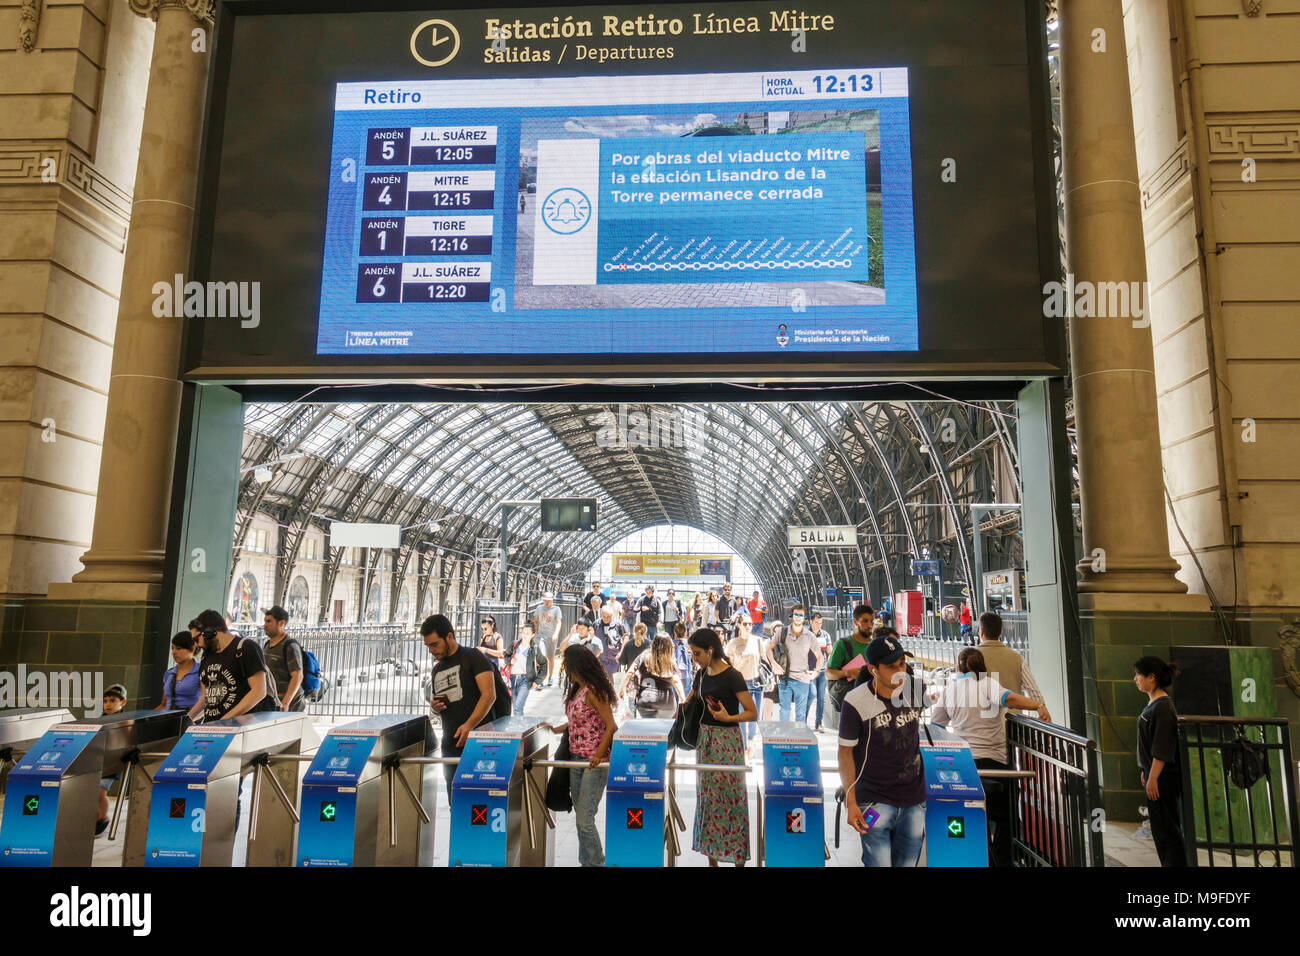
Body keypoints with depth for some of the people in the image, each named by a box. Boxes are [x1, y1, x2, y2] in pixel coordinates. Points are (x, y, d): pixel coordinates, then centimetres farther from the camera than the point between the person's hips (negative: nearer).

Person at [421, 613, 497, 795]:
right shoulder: (437, 669, 19)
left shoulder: (473, 657, -3)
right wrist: (435, 707, 4)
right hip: (450, 745, 7)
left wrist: (469, 725, -24)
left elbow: (489, 695, -13)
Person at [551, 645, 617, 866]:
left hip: (594, 761, -9)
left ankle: (595, 862, 5)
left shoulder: (593, 691, -16)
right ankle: (585, 861, 22)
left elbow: (611, 726, -18)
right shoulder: (576, 690, 11)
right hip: (576, 758, 9)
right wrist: (556, 730, 18)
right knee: (580, 816, 12)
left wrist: (599, 755, -22)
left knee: (585, 818, -8)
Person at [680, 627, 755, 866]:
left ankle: (737, 857, 6)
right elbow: (689, 703, 21)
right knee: (707, 795, 10)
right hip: (704, 737, 7)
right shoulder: (702, 674, 7)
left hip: (727, 740, -7)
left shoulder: (732, 676, -13)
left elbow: (752, 713, -12)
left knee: (729, 796, -3)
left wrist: (728, 717, -26)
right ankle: (711, 855, 19)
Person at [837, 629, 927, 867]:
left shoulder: (916, 689, -3)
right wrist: (851, 802, -11)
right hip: (875, 800, -4)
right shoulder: (856, 702, -15)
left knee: (907, 863, 10)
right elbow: (845, 752, -8)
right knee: (879, 863, -10)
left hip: (914, 798, 4)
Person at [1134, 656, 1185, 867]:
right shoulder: (1152, 703, 11)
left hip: (1164, 778, -10)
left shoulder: (1163, 706, -18)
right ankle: (1169, 863, 24)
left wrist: (1153, 778, -21)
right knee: (1160, 828, 16)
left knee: (1165, 828, -3)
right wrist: (1146, 772, 19)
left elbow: (1162, 748, -22)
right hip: (1155, 774, 10)